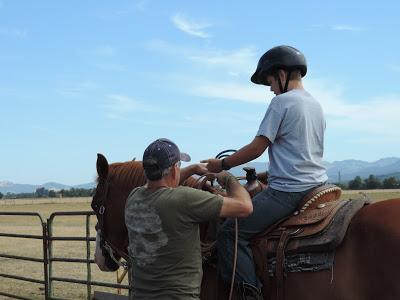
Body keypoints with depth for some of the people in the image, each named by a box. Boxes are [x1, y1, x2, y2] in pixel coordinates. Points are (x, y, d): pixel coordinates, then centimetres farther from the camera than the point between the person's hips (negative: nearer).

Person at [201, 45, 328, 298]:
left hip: (288, 191, -10)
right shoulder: (316, 104, 16)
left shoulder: (282, 101, -10)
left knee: (230, 234, -9)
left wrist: (222, 165, 0)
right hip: (318, 183, 10)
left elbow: (257, 148, -12)